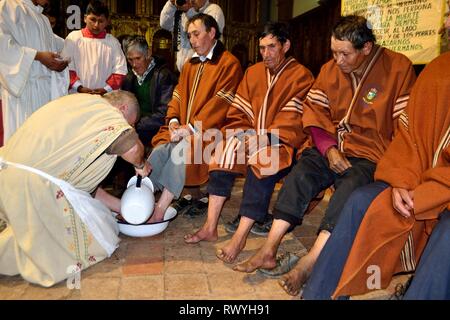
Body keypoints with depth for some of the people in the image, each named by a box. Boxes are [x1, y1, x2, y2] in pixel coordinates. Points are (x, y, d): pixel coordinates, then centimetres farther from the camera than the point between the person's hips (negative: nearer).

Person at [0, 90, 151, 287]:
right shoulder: (104, 109, -6)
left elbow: (83, 179, 21)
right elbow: (132, 147, -28)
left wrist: (120, 206, 24)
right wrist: (141, 164, -3)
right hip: (32, 180, -10)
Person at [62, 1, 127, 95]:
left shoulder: (113, 42, 9)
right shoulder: (73, 38, 6)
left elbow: (120, 70, 4)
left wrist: (106, 89, -9)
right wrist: (79, 87, -11)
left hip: (105, 97, 1)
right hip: (77, 96, -1)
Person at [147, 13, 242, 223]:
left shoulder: (229, 64, -4)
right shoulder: (190, 65, 20)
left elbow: (219, 104, -13)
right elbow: (177, 96, 15)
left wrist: (191, 127, -17)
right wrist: (173, 121, -5)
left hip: (208, 130, -6)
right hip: (183, 130, 6)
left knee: (182, 150, -31)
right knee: (160, 150, -20)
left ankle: (159, 212, -28)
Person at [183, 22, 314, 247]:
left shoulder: (301, 76, -4)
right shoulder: (253, 72, 14)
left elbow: (292, 120, -12)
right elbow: (239, 113, 10)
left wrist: (264, 138, -21)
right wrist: (238, 136, -7)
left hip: (282, 142, -5)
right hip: (251, 137, 5)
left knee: (262, 162, -34)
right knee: (224, 154, -20)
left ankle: (240, 237, -30)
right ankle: (210, 227, -17)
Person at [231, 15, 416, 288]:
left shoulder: (399, 68, -5)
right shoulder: (330, 69, 7)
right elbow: (315, 112, 5)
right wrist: (329, 150, -9)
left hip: (371, 156, -3)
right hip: (331, 148, 4)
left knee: (349, 189, -32)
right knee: (299, 175, -22)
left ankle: (307, 265, -31)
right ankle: (269, 251, -22)